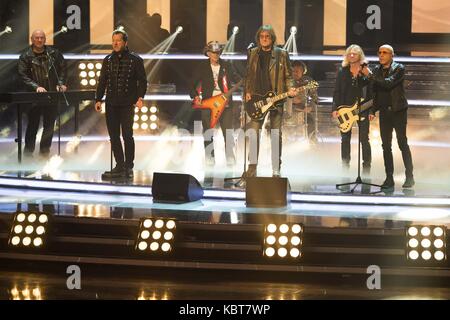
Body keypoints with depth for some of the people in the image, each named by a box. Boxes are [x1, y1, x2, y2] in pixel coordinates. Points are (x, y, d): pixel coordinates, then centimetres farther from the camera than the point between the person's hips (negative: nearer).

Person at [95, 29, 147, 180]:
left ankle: (128, 167, 5)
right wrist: (98, 99, 7)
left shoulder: (135, 60, 1)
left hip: (127, 104, -4)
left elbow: (142, 81, -2)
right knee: (114, 135, 3)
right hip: (111, 104, 4)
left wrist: (140, 97, -15)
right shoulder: (108, 60, 13)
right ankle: (119, 166, 9)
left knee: (127, 135, -5)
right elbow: (102, 81, 15)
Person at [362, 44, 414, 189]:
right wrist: (373, 110, 9)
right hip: (384, 112, 5)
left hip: (398, 111, -5)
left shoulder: (399, 68, -6)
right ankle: (389, 178, 6)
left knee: (402, 143, -5)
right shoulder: (376, 70, 10)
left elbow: (389, 83, -23)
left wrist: (370, 75, -23)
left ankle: (409, 177, 2)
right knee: (386, 146, 3)